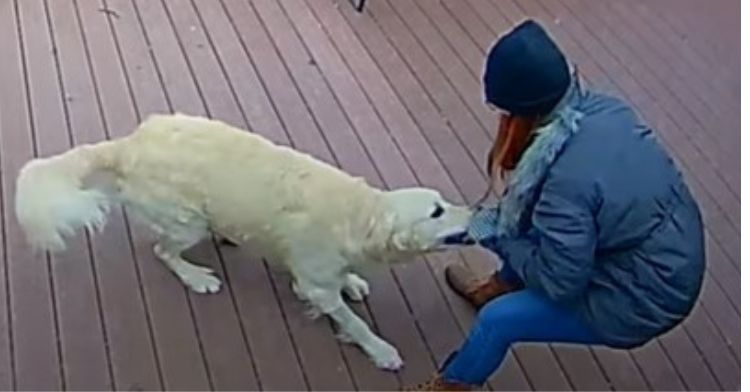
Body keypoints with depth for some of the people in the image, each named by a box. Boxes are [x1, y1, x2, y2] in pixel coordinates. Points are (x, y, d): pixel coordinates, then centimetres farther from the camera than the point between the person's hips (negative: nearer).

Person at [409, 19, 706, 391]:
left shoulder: (567, 184, -35)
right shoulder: (603, 108, -10)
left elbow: (560, 284, -23)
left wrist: (497, 235, -11)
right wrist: (505, 218, 2)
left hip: (646, 298, -8)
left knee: (498, 319, -2)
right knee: (537, 219, 20)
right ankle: (498, 287, 44)